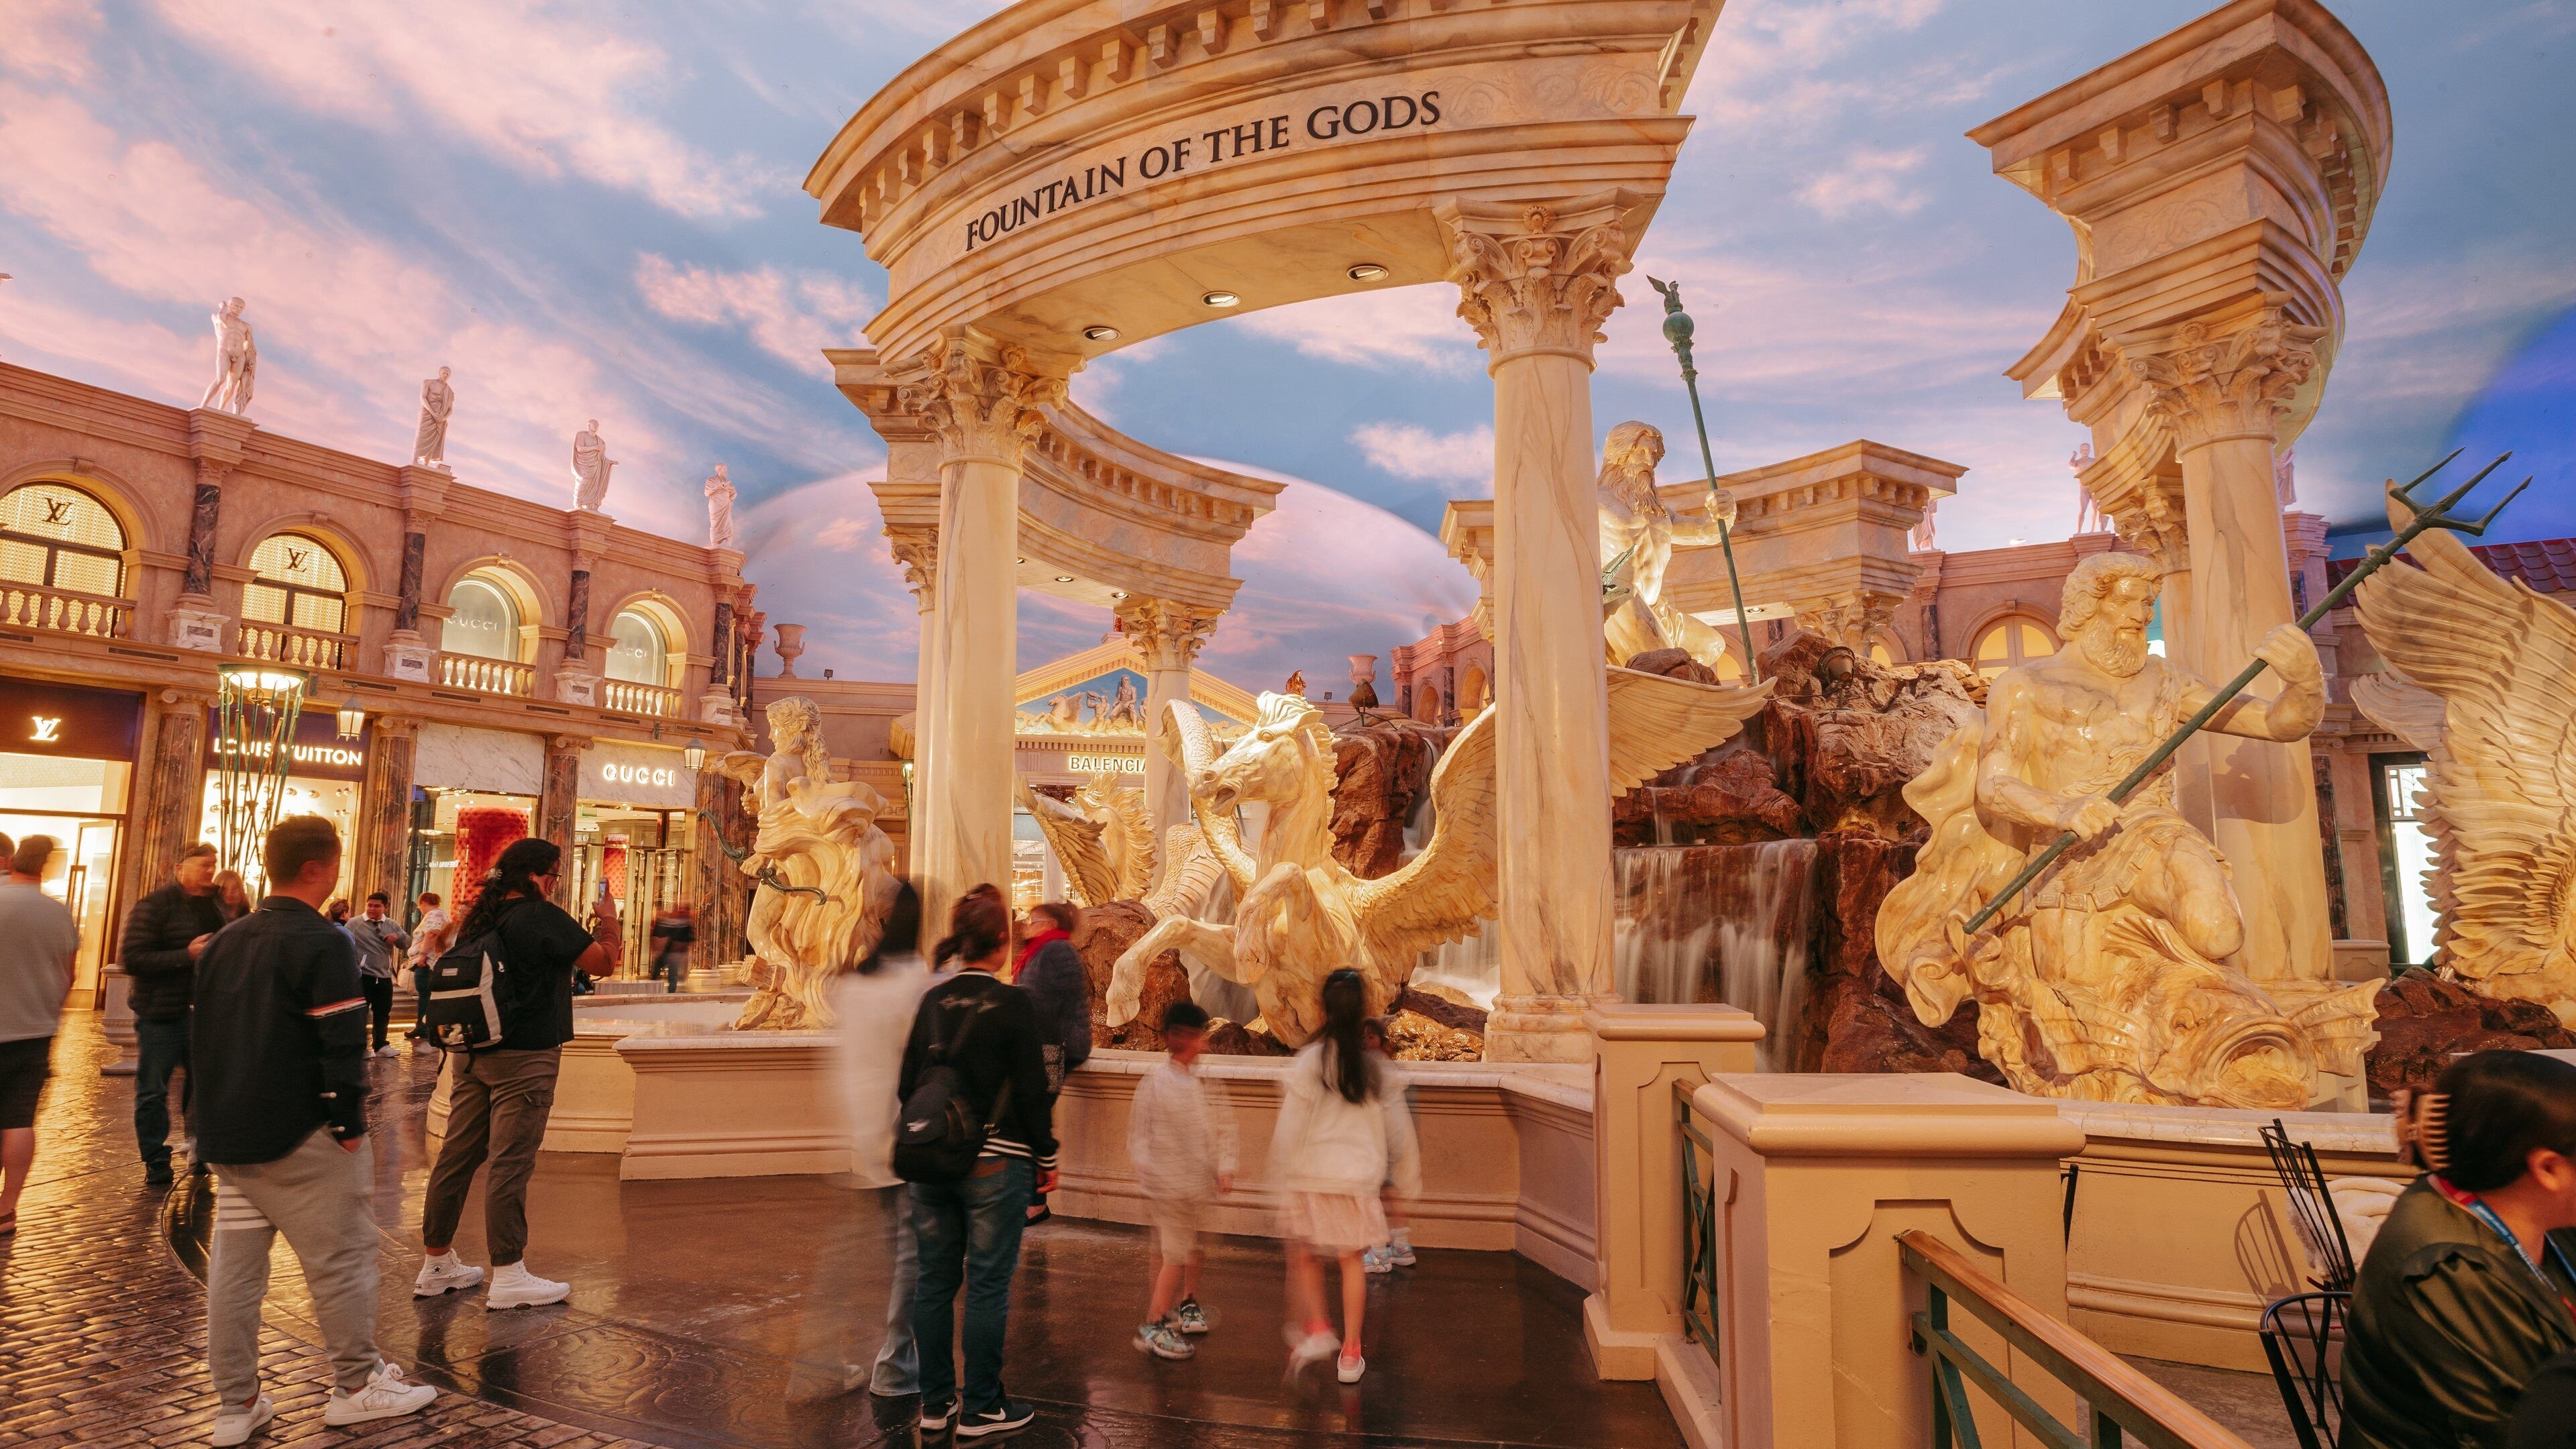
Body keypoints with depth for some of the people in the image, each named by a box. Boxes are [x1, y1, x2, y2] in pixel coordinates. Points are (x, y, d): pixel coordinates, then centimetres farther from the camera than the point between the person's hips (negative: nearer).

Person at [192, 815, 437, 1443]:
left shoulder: (223, 942, 11)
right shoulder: (322, 944, -15)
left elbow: (199, 1036, 18)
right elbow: (341, 1046, -19)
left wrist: (220, 1114, 25)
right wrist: (351, 1126, -11)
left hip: (226, 1134, 8)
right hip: (297, 1136, -8)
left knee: (234, 1264, 12)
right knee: (340, 1257, 3)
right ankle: (357, 1386, 13)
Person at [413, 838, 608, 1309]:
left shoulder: (479, 918, 10)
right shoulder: (543, 917, -15)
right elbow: (601, 961, -13)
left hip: (470, 1054, 8)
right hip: (523, 1058, -8)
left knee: (457, 1156, 13)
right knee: (511, 1163, -4)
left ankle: (436, 1264, 24)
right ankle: (508, 1277, 2)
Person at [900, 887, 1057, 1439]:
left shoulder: (932, 1001, 1)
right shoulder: (1013, 1005, -13)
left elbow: (907, 1084, 8)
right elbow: (1032, 1089, -10)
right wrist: (1046, 1158, 2)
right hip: (994, 1164, -5)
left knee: (934, 1282, 14)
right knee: (987, 1286, 5)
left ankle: (935, 1403, 26)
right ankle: (981, 1409, 15)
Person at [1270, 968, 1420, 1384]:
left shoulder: (1309, 1061, -10)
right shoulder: (1376, 1065, 0)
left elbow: (1290, 1127, -8)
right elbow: (1399, 1128, 7)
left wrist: (1281, 1172, 5)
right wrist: (1408, 1179, 19)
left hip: (1311, 1176, -2)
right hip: (1359, 1177, 2)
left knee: (1303, 1253, 18)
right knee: (1352, 1259, 14)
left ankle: (1316, 1328, 5)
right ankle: (1350, 1353, 18)